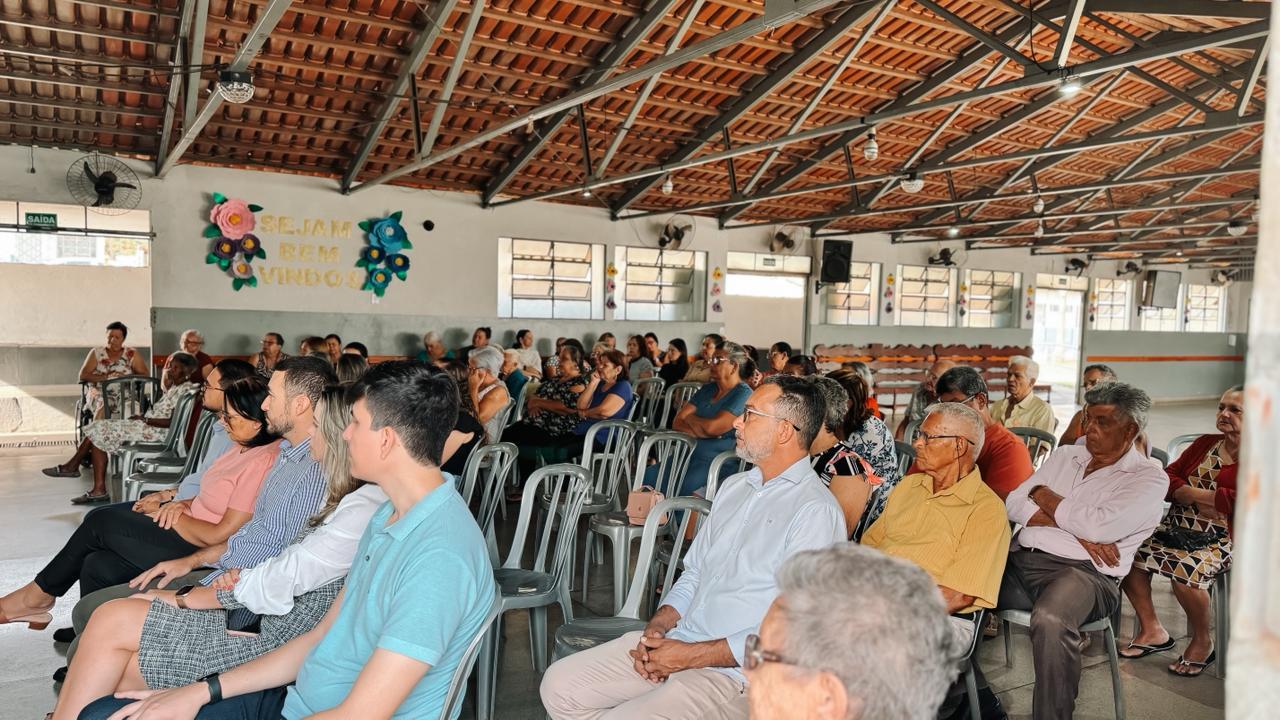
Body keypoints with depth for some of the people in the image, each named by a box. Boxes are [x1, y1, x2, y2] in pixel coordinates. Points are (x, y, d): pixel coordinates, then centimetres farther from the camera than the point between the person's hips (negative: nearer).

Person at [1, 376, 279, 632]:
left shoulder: (263, 463, -25)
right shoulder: (247, 449, 7)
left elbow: (221, 535, -22)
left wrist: (177, 514, -8)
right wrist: (184, 505, 2)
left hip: (203, 551, -9)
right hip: (191, 529, 9)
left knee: (101, 523, -3)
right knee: (99, 566, -1)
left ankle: (39, 593, 18)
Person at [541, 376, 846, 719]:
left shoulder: (816, 511, -14)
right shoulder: (734, 486, 14)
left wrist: (691, 656, -16)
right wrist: (656, 627, -1)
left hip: (734, 672, -8)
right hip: (676, 641, 8)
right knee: (559, 685, 0)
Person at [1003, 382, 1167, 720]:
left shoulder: (1148, 477, 4)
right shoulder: (1065, 455, 20)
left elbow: (1097, 526, -13)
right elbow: (1014, 504, 10)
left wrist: (1044, 495, 2)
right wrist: (1076, 530, -4)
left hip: (1082, 570, -5)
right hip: (1020, 558, 6)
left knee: (1050, 621, -38)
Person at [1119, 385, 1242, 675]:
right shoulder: (1205, 443, 16)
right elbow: (1167, 480, 10)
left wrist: (1187, 493, -10)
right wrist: (1202, 496, -10)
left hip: (1221, 538, -6)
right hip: (1177, 527, 6)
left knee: (1185, 570, -33)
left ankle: (1202, 641, -3)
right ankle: (1152, 631, 0)